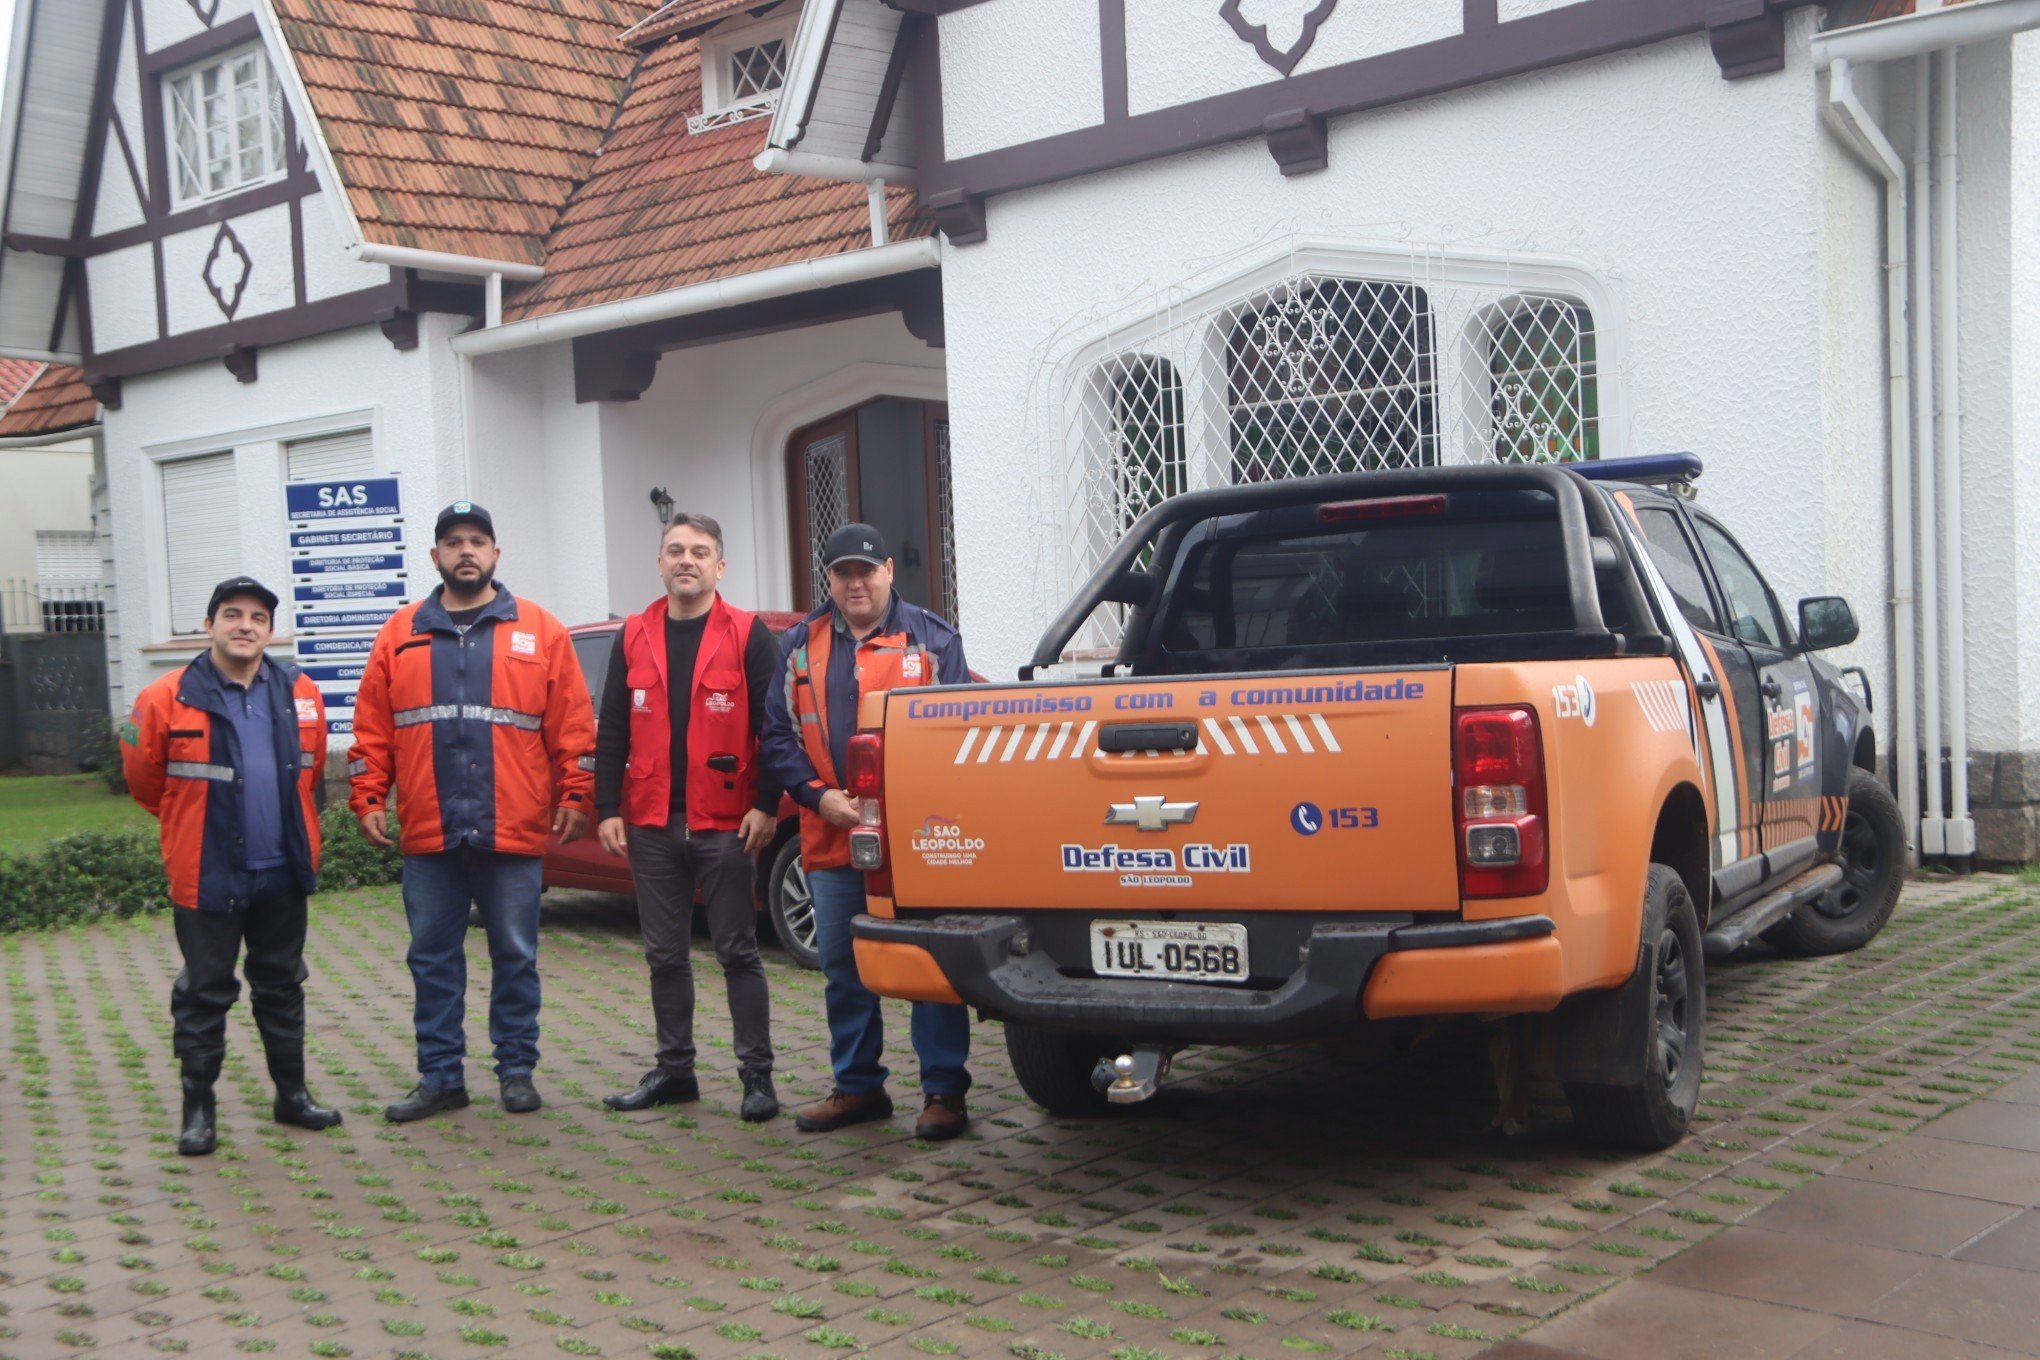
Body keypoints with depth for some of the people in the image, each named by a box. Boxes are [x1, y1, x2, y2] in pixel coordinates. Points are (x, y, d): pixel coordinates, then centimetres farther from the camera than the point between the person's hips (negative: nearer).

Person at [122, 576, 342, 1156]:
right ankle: (199, 1107, 16)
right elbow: (144, 778, 2)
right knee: (204, 994, 4)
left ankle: (292, 1094, 25)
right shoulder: (168, 700, -10)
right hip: (207, 876, -3)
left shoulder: (300, 695, 2)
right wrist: (193, 825, 11)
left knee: (282, 987, 14)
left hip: (282, 872, 4)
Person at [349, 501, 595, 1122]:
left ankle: (517, 1069, 18)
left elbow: (573, 725, 1)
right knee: (433, 959, 9)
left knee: (515, 957, 6)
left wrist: (575, 795, -5)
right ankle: (440, 1076, 19)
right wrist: (369, 798, 1)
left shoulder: (538, 631, 4)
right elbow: (372, 726, 8)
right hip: (428, 836, 2)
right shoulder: (402, 634, 10)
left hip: (512, 833, -2)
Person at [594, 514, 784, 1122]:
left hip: (724, 825, -4)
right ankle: (674, 1070, 23)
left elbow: (773, 726, -4)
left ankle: (757, 1075, 8)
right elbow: (612, 731, 10)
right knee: (665, 955, 12)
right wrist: (608, 809, 3)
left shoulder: (748, 636, -1)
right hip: (651, 826, 4)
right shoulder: (635, 638, 10)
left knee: (738, 953, 1)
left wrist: (766, 806, -10)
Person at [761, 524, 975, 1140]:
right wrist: (819, 796, -7)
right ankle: (857, 1087, 24)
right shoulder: (800, 645, 12)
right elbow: (779, 736, 8)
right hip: (831, 838, 4)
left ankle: (943, 1091, 8)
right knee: (842, 971, 11)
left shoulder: (931, 638, 3)